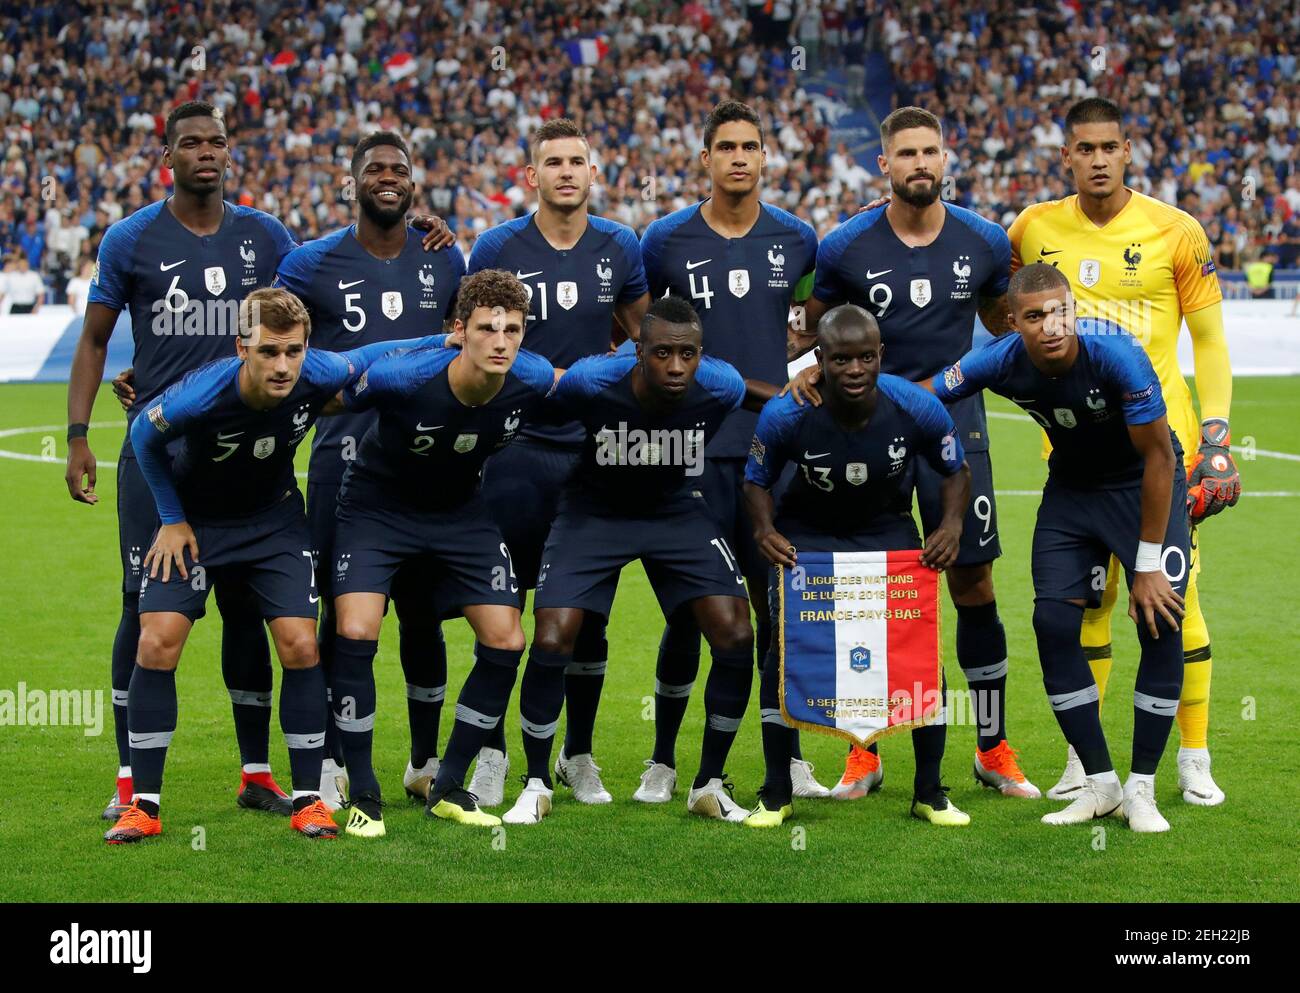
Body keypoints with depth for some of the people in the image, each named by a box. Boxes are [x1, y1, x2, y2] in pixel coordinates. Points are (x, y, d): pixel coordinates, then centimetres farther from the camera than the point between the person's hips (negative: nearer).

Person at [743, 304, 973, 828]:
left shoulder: (918, 408, -24)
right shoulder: (785, 415, -26)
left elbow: (956, 471, -4)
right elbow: (757, 480, -6)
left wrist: (952, 525, -22)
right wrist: (764, 531, -25)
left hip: (889, 530, 1)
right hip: (806, 533, -1)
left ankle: (930, 793, 6)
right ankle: (776, 794, 4)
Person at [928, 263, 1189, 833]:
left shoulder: (1115, 354, -32)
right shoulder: (1001, 363, -21)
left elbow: (1158, 458, -23)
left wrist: (1149, 564, -20)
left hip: (1146, 485, -3)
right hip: (1072, 485, 4)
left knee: (1161, 625, -15)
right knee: (1054, 621, -10)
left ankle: (1141, 789, -2)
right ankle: (1099, 784, 3)